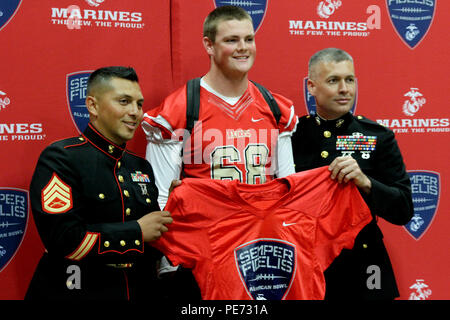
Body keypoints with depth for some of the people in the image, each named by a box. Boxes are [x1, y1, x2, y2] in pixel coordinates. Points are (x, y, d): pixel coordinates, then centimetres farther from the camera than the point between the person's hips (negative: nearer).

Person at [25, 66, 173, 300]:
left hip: (139, 291, 5)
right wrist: (137, 231, -15)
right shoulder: (61, 158, -10)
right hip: (76, 291, -4)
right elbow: (63, 239, -21)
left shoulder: (142, 167, 9)